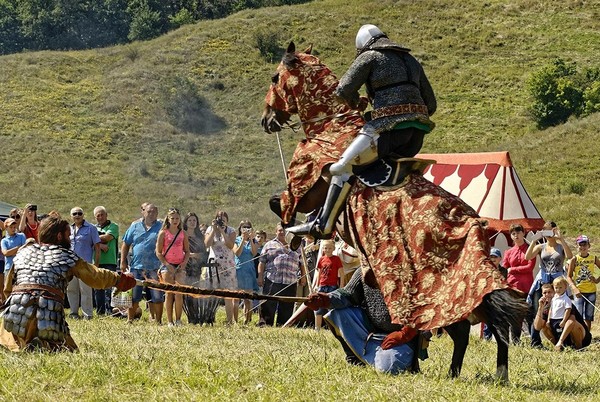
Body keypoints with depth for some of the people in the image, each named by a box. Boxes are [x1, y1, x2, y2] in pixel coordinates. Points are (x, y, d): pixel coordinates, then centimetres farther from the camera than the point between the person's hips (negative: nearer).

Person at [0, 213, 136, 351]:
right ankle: (45, 346, -15)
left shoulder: (23, 252, 19)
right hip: (49, 316, -3)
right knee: (68, 350, 15)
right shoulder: (67, 257, 11)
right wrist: (119, 278, 36)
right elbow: (97, 276, 21)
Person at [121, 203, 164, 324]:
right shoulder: (135, 226, 10)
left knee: (158, 297, -1)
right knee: (133, 296, 5)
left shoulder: (161, 227, 3)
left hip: (155, 268, -2)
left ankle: (158, 321, 8)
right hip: (136, 267, 2)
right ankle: (130, 320, 14)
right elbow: (126, 244, 14)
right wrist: (123, 261, 7)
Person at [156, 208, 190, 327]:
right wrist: (167, 265, -11)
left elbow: (187, 251, 12)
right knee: (169, 293, -2)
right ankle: (169, 321, 2)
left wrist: (184, 263, -5)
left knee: (179, 293, -10)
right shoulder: (163, 233, 1)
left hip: (179, 266, 1)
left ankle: (178, 320, -5)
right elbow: (158, 252, -1)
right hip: (167, 265, -1)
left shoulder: (183, 233, 8)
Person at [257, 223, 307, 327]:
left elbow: (301, 263, 21)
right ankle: (264, 324, -3)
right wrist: (260, 277, 0)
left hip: (290, 283, 2)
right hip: (272, 281, -2)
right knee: (268, 305, -7)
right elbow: (262, 262, 9)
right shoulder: (269, 245, 13)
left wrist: (303, 276, 12)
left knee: (287, 307, 2)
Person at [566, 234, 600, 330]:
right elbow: (569, 276, -5)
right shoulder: (574, 259, -4)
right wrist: (574, 288, -18)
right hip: (579, 292, -2)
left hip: (591, 291, 2)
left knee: (588, 317, 8)